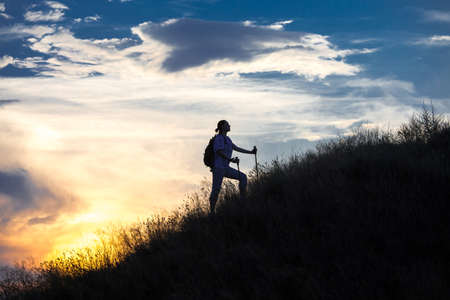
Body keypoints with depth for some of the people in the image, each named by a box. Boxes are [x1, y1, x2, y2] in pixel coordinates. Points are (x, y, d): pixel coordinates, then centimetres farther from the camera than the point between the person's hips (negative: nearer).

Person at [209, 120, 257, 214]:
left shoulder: (227, 139, 19)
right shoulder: (219, 138, -8)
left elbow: (236, 148, 20)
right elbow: (219, 151, -17)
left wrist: (251, 152, 16)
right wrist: (231, 160, -22)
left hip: (225, 168, 9)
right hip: (218, 167, -9)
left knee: (243, 177, 2)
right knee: (216, 189, -10)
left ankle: (243, 200, 1)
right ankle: (212, 212, -6)